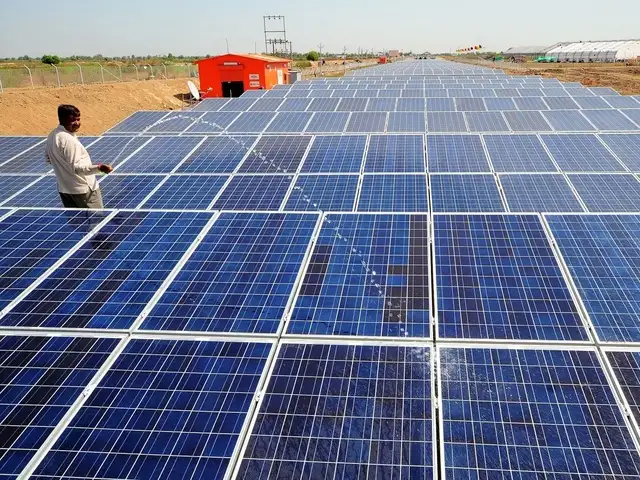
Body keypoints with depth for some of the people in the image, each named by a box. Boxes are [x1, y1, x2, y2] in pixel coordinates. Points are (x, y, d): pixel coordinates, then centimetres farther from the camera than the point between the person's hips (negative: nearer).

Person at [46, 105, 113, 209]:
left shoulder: (52, 136, 6)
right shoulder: (69, 140, -24)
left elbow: (48, 158, 18)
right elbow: (75, 167, -28)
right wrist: (98, 168, -37)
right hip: (84, 189, -9)